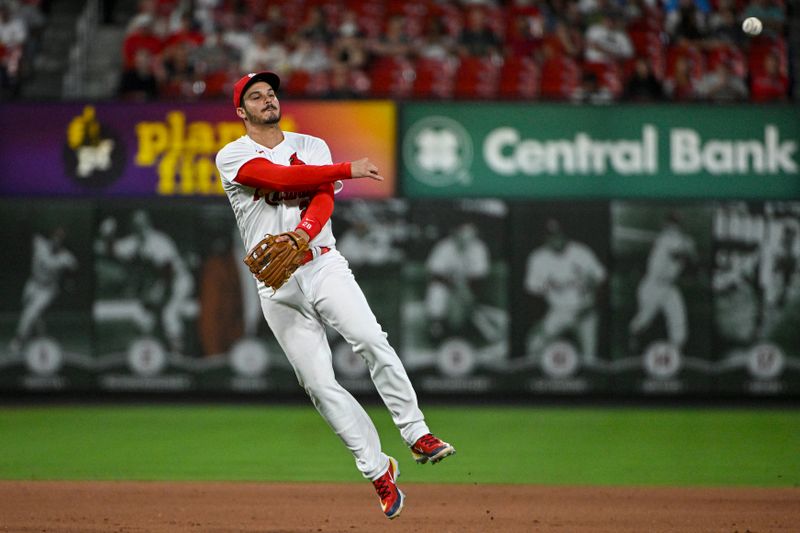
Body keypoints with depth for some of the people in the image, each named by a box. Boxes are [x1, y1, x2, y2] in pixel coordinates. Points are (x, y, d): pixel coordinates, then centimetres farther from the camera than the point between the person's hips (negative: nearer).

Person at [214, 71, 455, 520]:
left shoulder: (312, 146, 13)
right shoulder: (232, 156, 4)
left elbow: (324, 199, -4)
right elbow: (280, 178, -14)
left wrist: (303, 233, -26)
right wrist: (348, 170, -13)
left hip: (323, 267, 1)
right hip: (277, 285, -1)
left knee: (371, 340, -25)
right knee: (319, 385, -5)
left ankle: (417, 434, -20)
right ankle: (379, 471, 3)